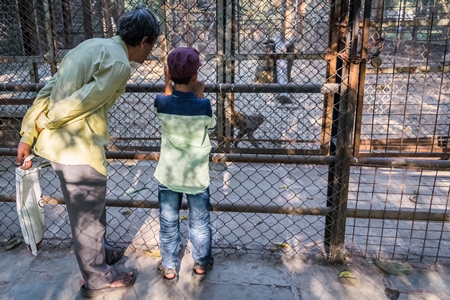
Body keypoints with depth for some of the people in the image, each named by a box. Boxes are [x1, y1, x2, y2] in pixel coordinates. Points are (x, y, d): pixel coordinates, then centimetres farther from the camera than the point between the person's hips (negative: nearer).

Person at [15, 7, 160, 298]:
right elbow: (81, 102, -21)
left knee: (93, 205, 28)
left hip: (60, 141, 9)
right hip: (78, 148, -9)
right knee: (87, 214, 10)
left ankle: (100, 250, 50)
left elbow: (49, 89, 7)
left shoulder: (93, 45, 11)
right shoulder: (119, 63, -17)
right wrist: (42, 125, -3)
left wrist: (28, 134, 6)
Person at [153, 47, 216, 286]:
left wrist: (167, 84, 2)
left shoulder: (162, 102, -14)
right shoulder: (203, 105, -19)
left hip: (168, 175, 1)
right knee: (199, 223, 18)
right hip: (196, 176, -1)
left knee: (168, 224, 16)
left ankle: (169, 269, 29)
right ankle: (201, 265, 34)